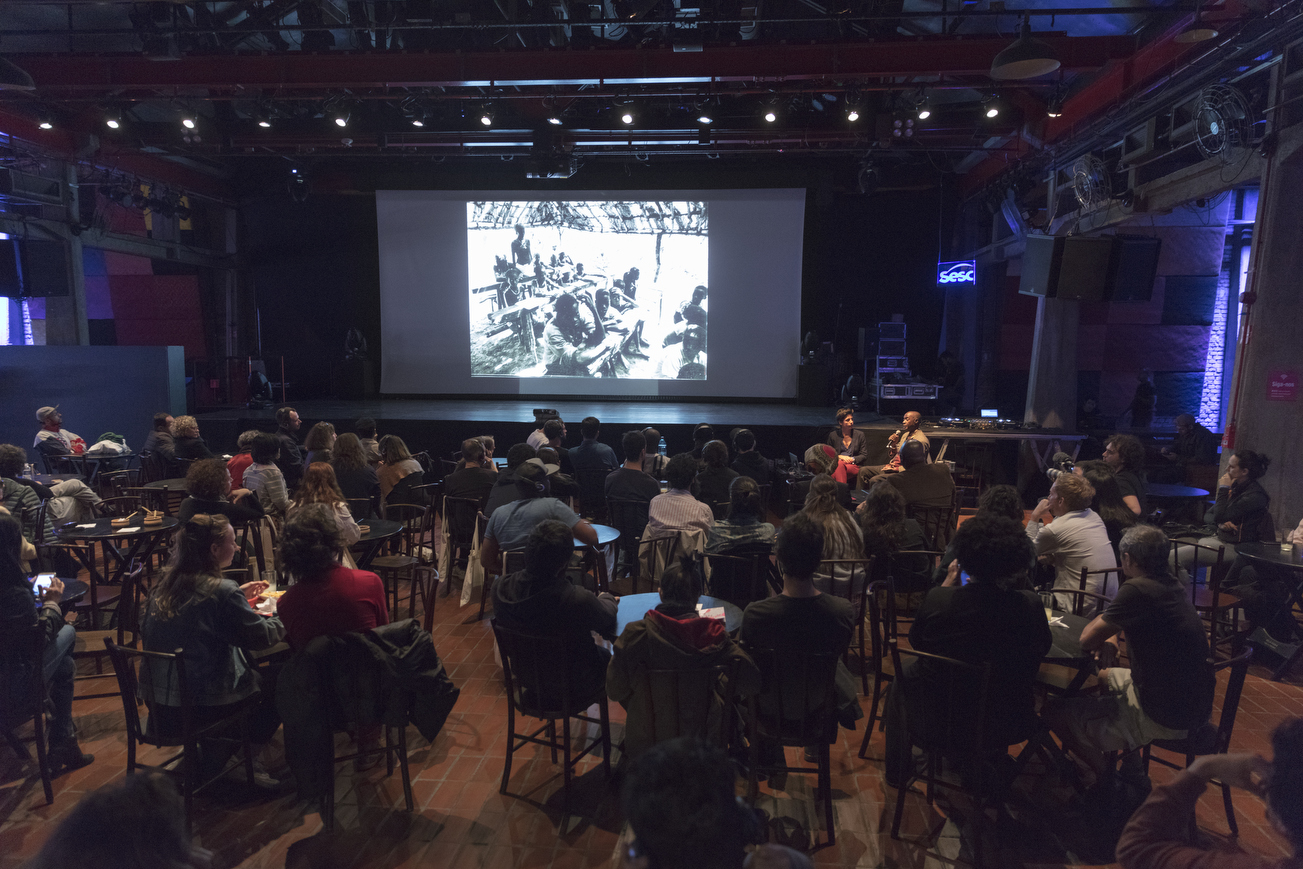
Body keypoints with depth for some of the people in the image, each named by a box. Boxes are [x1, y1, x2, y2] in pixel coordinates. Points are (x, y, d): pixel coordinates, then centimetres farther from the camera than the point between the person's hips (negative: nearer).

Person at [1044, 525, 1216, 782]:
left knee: (1055, 712, -4)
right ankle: (1131, 766, 29)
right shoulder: (1173, 585, 4)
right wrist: (1111, 638, 6)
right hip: (1194, 705, 9)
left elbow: (1087, 639, -17)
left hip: (1164, 719, -9)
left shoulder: (1137, 590, -24)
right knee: (1106, 676, 31)